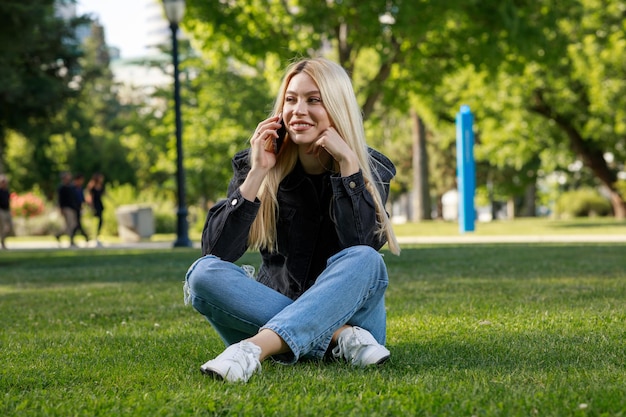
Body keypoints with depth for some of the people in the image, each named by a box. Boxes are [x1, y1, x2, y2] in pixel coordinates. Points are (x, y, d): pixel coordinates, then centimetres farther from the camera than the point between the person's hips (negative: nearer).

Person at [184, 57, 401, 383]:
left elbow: (361, 247, -18)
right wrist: (258, 173, -17)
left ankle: (253, 349, -44)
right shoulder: (260, 164, 1)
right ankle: (341, 337, -30)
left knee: (364, 261, -31)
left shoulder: (370, 170, -1)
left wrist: (347, 163, -19)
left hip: (350, 313, -1)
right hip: (275, 315, 1)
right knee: (203, 273, -24)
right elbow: (215, 251, -11)